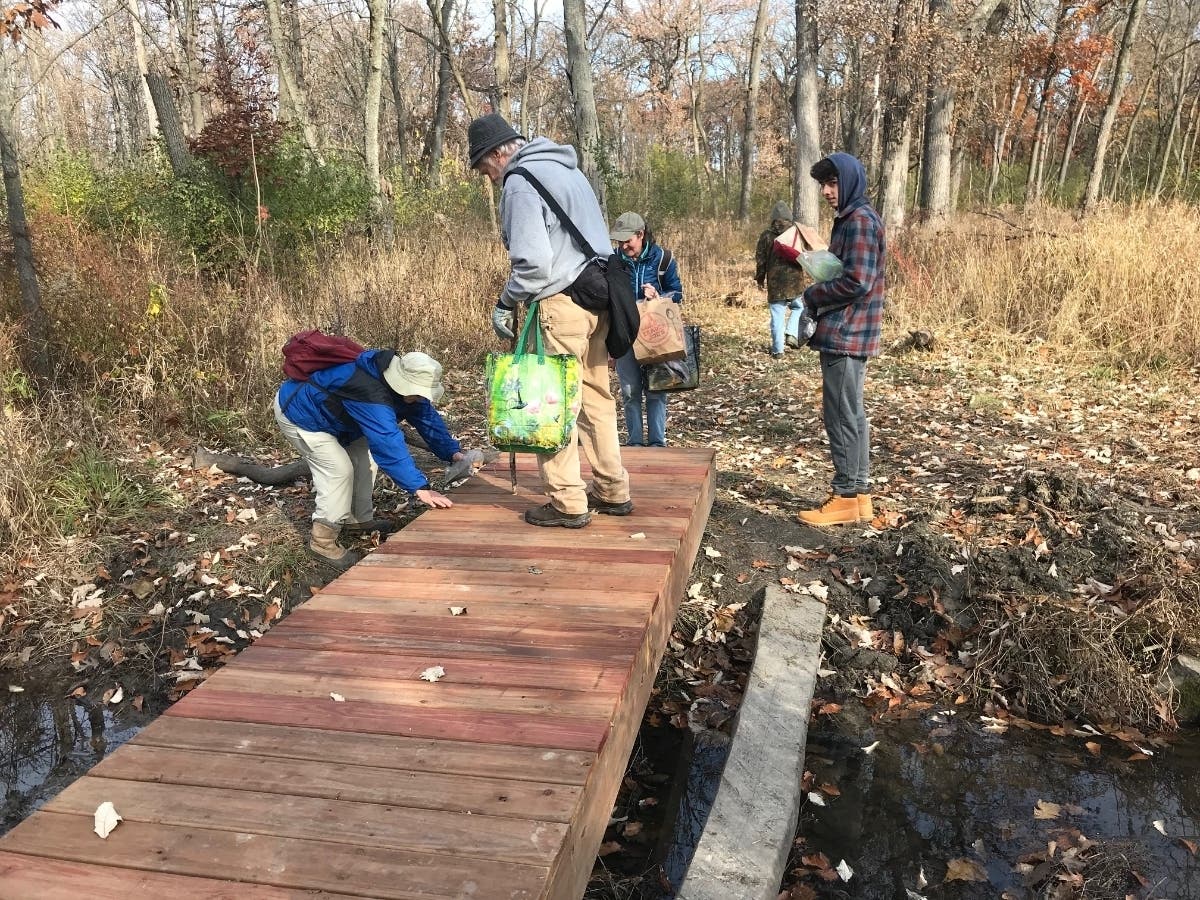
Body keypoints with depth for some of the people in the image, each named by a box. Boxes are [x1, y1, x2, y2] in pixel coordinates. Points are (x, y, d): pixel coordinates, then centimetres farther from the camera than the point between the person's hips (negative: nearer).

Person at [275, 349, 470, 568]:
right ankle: (322, 541, -5)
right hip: (296, 413, -9)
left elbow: (427, 416, -4)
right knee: (339, 469, -16)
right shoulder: (371, 395, -42)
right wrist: (420, 488, -53)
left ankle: (359, 519, 19)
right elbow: (389, 445, -49)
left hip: (325, 408, 9)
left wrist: (453, 451, -13)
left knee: (364, 457, 6)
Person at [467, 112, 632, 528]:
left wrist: (505, 303, -4)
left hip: (563, 302, -9)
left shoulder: (520, 181, -10)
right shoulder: (565, 167, 20)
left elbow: (533, 262, -18)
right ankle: (613, 491, 22)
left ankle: (568, 503, 3)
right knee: (596, 396, 14)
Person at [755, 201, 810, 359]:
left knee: (777, 316, 4)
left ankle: (777, 349, 6)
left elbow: (760, 259, 4)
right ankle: (792, 334, 5)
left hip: (775, 283, 0)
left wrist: (760, 279, 14)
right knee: (799, 308, 23)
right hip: (795, 281, 0)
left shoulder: (767, 235, 0)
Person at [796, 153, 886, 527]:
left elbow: (856, 281, -22)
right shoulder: (849, 219, 18)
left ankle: (846, 497, 2)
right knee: (852, 414, 13)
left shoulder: (860, 219, -14)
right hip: (847, 333, 11)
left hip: (846, 333, -11)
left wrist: (813, 296, -9)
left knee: (841, 416, -5)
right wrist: (818, 295, 4)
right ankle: (859, 494, 20)